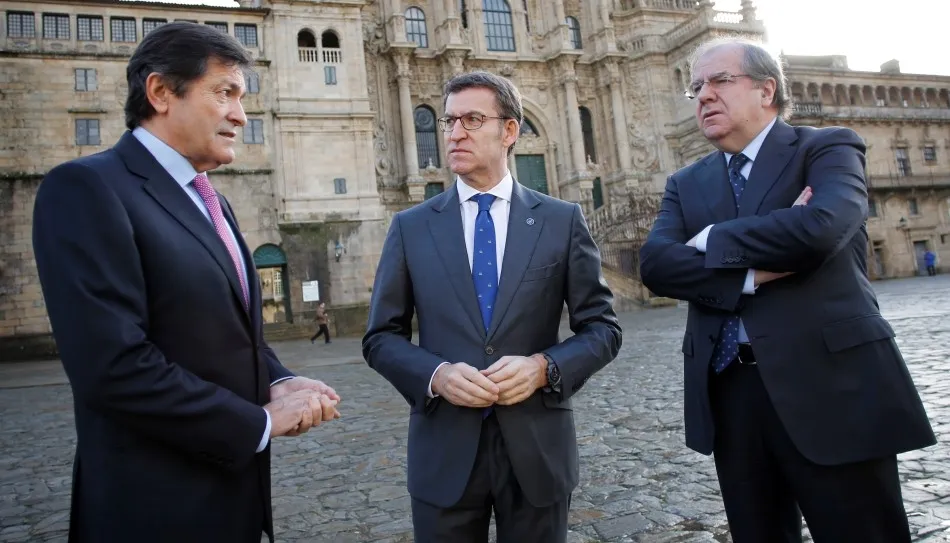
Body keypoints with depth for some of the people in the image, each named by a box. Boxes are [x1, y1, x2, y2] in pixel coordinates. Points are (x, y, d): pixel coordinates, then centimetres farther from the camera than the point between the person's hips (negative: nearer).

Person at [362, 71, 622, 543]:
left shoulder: (562, 220, 0)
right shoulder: (410, 227, 3)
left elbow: (602, 327, 2)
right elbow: (381, 337, 3)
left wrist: (545, 367, -16)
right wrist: (436, 374, -15)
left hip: (537, 448, 0)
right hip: (444, 452, 1)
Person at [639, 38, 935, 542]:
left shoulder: (828, 148, 0)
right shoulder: (685, 184, 12)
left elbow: (820, 226, -21)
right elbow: (654, 263, -6)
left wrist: (712, 240, -9)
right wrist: (751, 272, -18)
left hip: (829, 382, -4)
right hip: (729, 390, 4)